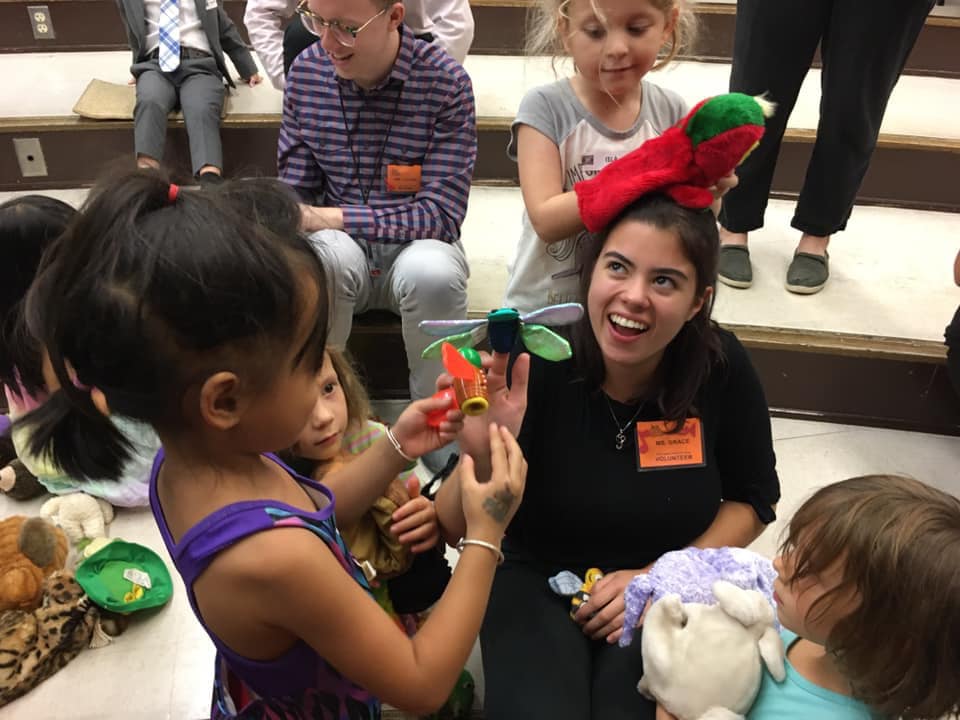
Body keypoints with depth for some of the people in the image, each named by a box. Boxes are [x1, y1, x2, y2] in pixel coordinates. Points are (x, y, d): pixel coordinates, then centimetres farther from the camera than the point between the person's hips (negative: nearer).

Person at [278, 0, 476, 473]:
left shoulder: (445, 82, -13)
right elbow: (295, 192, 4)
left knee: (432, 271, -37)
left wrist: (324, 218, -25)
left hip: (418, 244, -2)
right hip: (339, 245, 2)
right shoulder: (305, 72, -2)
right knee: (327, 255, -34)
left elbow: (441, 216, -19)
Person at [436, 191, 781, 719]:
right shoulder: (537, 363, -23)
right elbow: (455, 531, -17)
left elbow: (752, 501, 2)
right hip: (537, 579, -1)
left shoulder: (722, 368, -16)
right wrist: (481, 460, -39)